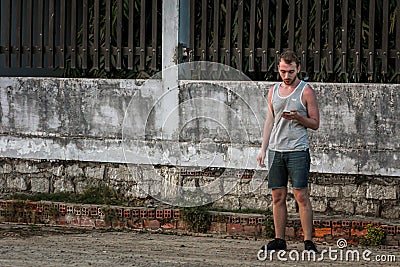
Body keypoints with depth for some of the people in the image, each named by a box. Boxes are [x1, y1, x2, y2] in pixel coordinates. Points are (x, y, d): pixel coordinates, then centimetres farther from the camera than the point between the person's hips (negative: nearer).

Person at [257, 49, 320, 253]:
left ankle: (308, 241, -8)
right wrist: (263, 149, 13)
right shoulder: (274, 91, 14)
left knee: (301, 195, -8)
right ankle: (279, 240, 10)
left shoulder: (306, 91, -1)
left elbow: (315, 123, 0)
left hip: (297, 150, -5)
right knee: (278, 196, 5)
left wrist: (298, 117, -18)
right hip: (275, 150, 5)